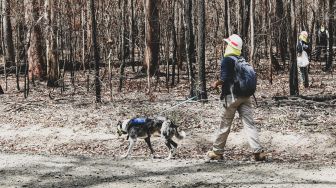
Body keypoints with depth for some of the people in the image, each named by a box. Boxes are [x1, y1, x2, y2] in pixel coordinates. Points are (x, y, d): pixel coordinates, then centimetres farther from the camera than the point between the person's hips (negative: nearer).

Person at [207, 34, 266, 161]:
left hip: (231, 96, -5)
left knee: (225, 125, 5)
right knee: (249, 124, 1)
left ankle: (217, 152, 17)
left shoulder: (227, 60, -10)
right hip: (245, 96, 5)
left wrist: (216, 84, 1)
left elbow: (224, 78, -19)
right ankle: (258, 151, -8)